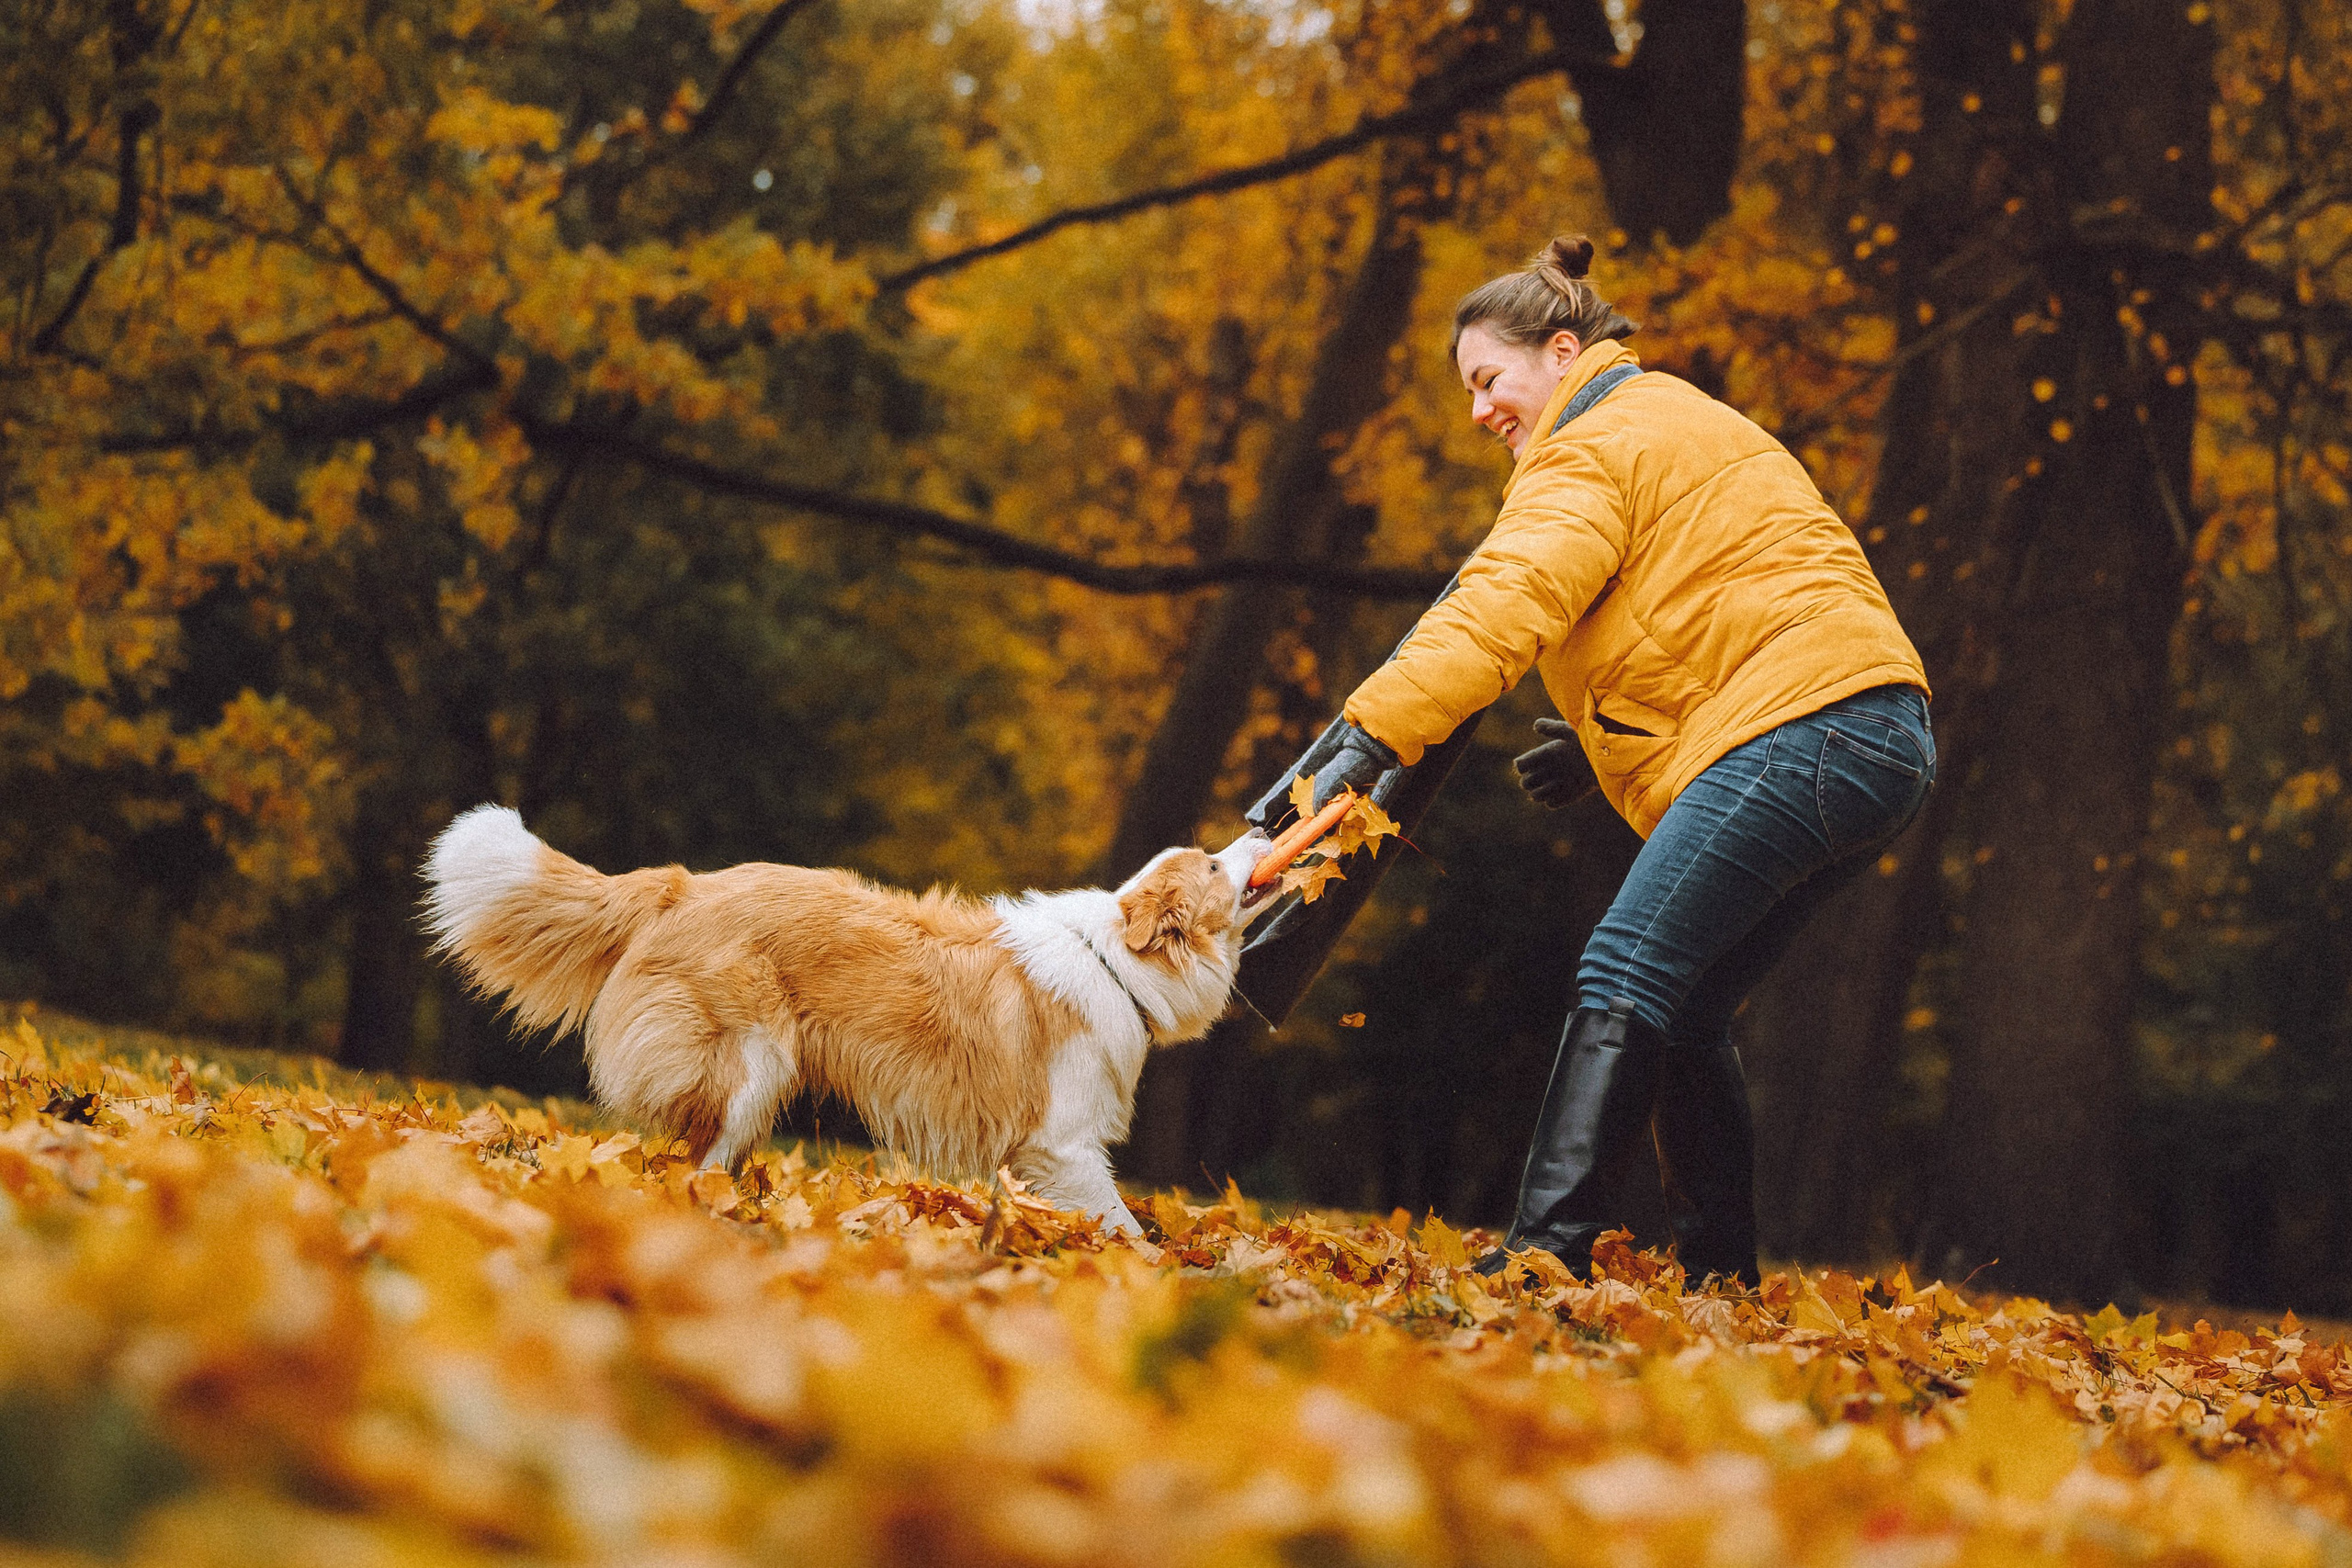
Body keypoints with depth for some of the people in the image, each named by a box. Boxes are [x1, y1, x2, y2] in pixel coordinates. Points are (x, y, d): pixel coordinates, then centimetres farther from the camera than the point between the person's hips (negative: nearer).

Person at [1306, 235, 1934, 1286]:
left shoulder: (1594, 449, -2)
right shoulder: (1678, 427, 31)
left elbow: (1505, 603, -19)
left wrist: (1376, 731, -27)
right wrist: (1608, 753, 19)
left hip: (1799, 729, -10)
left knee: (1626, 981, -16)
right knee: (1685, 1012, 13)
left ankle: (1548, 1247, -25)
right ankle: (1721, 1272, 13)